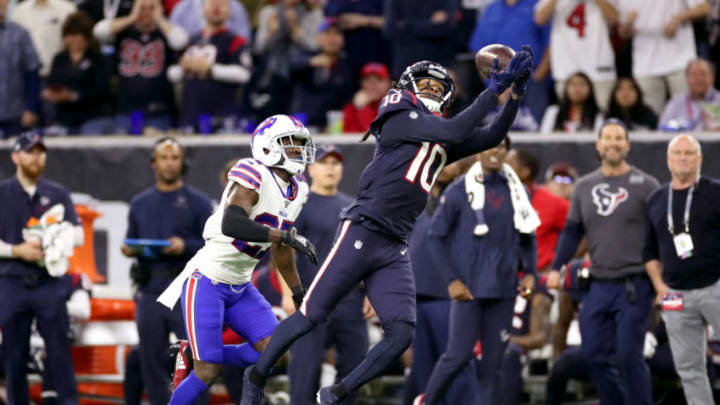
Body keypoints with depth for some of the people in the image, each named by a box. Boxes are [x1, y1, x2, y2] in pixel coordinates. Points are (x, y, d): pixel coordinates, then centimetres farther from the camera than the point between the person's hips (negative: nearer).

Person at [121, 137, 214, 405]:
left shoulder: (198, 203, 5)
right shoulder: (140, 204, 17)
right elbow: (132, 242, 19)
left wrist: (185, 247, -18)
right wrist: (128, 250, -4)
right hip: (150, 292, 3)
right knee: (152, 360, 3)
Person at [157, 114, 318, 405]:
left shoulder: (295, 191, 7)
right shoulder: (253, 177, -20)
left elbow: (280, 249, 20)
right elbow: (231, 224, -36)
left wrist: (299, 294, 26)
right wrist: (286, 235, -39)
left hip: (239, 288, 8)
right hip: (207, 282, -8)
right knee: (207, 373, -10)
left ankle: (192, 358, 10)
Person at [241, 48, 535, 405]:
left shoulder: (441, 142, 18)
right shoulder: (399, 118, -3)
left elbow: (491, 137, 15)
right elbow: (457, 131, -14)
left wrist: (517, 92, 4)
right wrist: (493, 90, -11)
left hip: (394, 251, 7)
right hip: (361, 235, -7)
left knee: (401, 335, -7)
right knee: (310, 317, -3)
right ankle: (257, 376, 16)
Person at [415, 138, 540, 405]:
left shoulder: (516, 192, 9)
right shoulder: (460, 191, -2)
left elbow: (527, 238, 18)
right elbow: (436, 236, 0)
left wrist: (530, 272, 2)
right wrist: (451, 280, -8)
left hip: (503, 290, 4)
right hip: (468, 289, -4)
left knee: (493, 360, 2)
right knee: (459, 354, -7)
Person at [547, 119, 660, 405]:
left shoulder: (645, 185, -1)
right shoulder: (584, 186, 13)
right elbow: (572, 231, 18)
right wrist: (556, 268, 8)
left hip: (634, 284, -5)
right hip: (599, 284, 5)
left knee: (628, 356, -9)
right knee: (594, 355, 1)